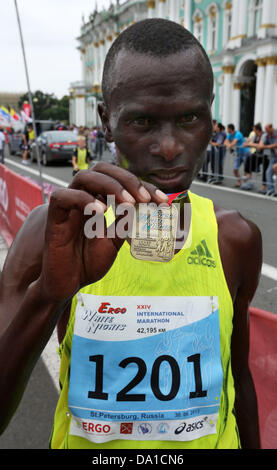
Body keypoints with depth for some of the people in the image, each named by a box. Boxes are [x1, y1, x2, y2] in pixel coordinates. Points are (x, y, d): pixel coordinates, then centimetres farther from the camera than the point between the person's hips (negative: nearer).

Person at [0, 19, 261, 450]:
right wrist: (47, 293, -41)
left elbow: (238, 377, 0)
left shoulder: (235, 239, -13)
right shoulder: (56, 232, -20)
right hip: (84, 443, 0)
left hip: (213, 440, 1)